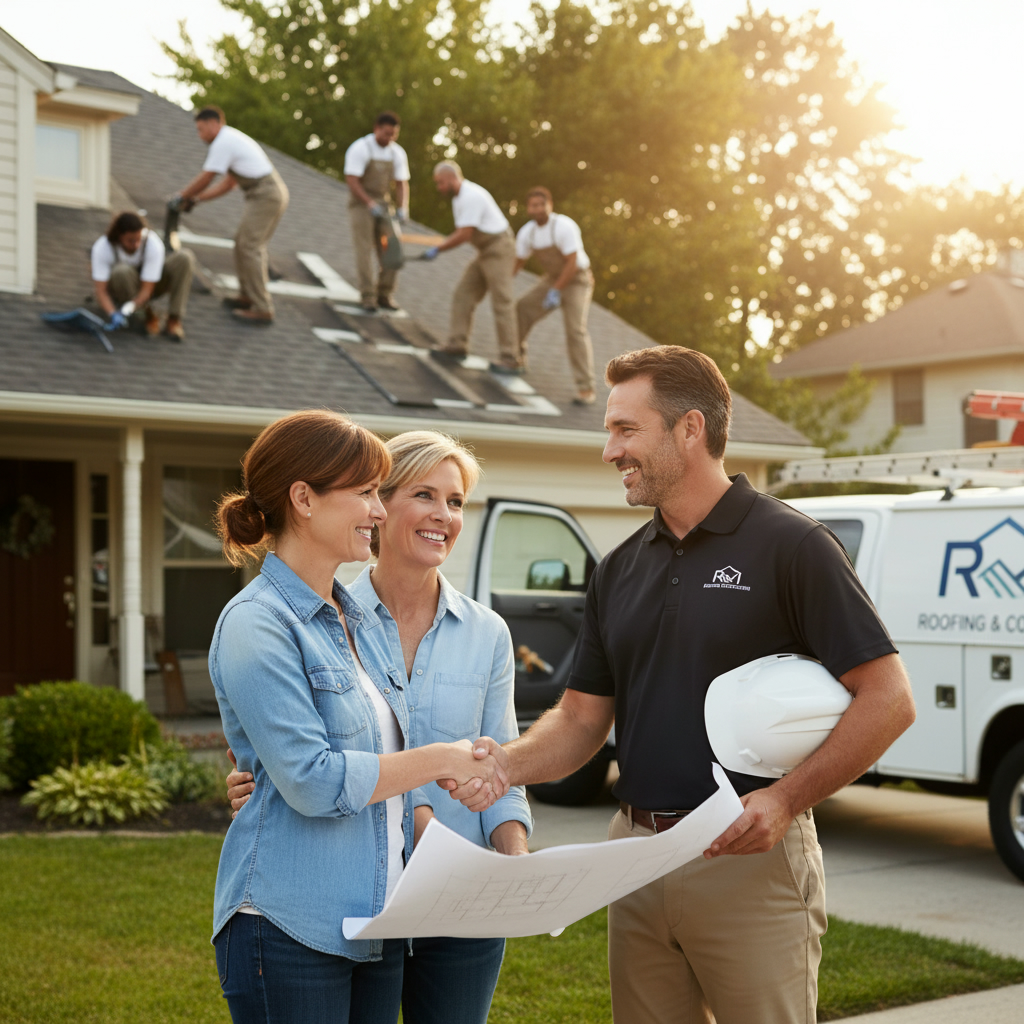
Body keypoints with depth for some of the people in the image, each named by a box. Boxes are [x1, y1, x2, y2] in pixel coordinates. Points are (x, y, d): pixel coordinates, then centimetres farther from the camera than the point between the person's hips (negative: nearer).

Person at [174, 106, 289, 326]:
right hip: (274, 192, 10)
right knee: (245, 244, 18)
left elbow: (204, 179, -9)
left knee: (249, 248, -10)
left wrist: (181, 196, 4)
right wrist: (196, 198, 20)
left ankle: (262, 309, -11)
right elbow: (228, 183, 24)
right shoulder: (233, 139, 22)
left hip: (264, 197, -10)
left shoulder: (223, 142, -11)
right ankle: (247, 296, 26)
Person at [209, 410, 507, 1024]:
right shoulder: (258, 623, -12)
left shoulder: (355, 618, 14)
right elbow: (310, 781, -19)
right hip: (291, 926, -8)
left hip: (375, 921, 8)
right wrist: (442, 759, -11)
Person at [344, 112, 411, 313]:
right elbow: (351, 180, -18)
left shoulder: (397, 153, 3)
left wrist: (402, 208, -14)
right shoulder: (360, 149, -13)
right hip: (361, 205, -5)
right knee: (365, 250, -11)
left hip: (383, 206, 5)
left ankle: (385, 295, 8)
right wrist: (370, 204, -27)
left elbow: (402, 184, 3)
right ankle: (368, 298, -9)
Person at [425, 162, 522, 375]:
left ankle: (511, 360, -10)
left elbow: (464, 235, -23)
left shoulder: (471, 197, -21)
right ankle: (457, 345, 11)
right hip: (486, 251, 10)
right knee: (463, 294, 7)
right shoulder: (458, 198, 11)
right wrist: (438, 248, 7)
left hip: (499, 249, -10)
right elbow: (460, 233, 18)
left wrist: (437, 249, -15)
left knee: (502, 303, -11)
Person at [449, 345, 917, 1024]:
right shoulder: (620, 570, 11)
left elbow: (889, 699, -11)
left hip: (751, 861, -6)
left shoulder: (789, 546, -8)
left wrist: (785, 798, -20)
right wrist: (506, 764, -7)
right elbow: (582, 718, 12)